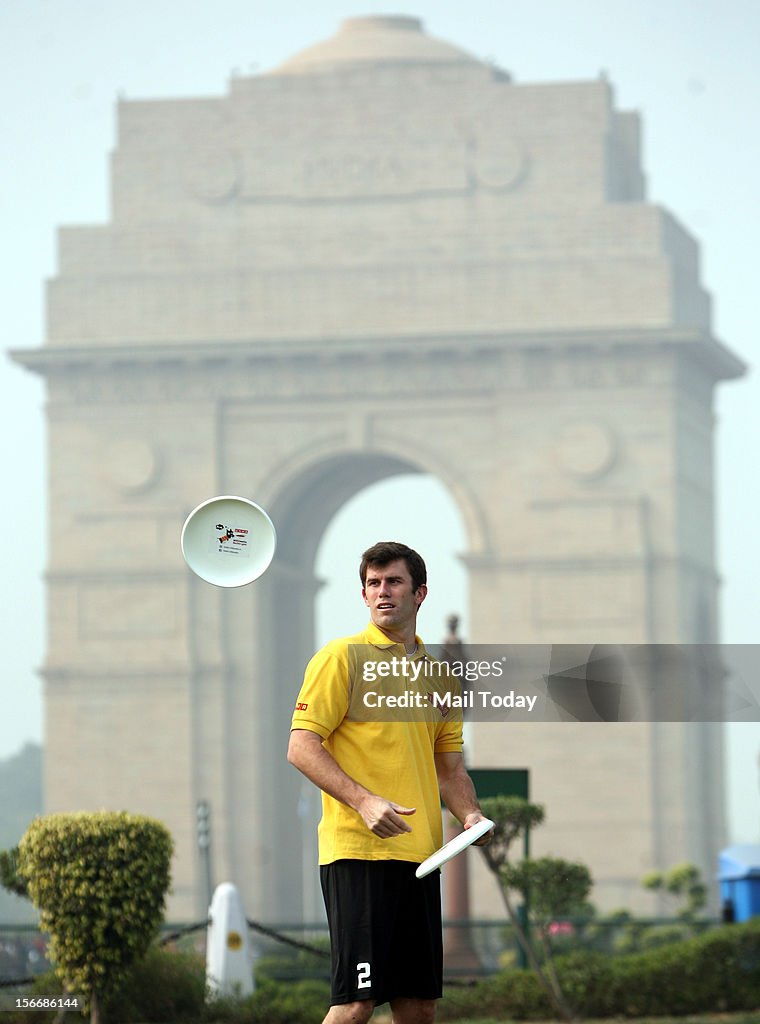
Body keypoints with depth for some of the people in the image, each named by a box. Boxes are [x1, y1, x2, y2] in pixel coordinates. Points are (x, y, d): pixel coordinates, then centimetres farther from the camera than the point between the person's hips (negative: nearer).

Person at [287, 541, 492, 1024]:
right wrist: (364, 801, -21)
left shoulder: (438, 673, 18)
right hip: (358, 852, -7)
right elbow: (302, 748, -8)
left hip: (420, 856, 7)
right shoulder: (342, 657, -1)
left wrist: (470, 814, 3)